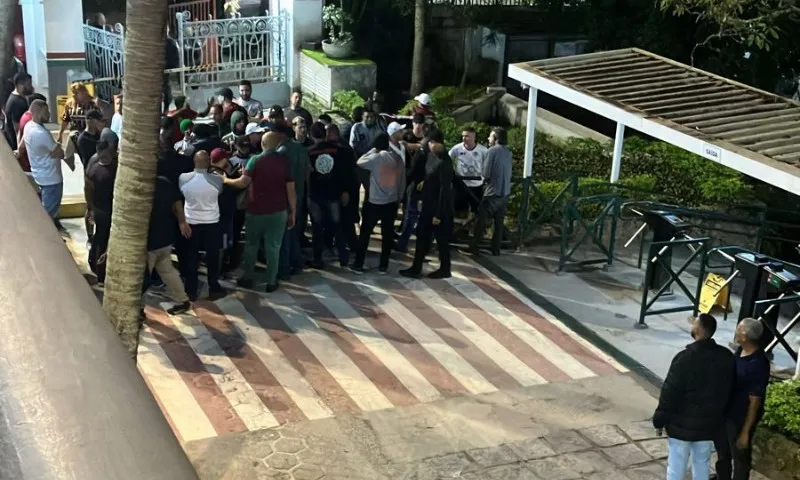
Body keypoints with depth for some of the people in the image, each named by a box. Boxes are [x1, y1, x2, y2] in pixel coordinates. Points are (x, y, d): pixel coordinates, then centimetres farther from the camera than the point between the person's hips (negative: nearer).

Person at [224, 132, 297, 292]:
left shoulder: (255, 160, -8)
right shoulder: (285, 161, -2)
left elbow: (243, 182, -18)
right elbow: (291, 190, -3)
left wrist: (226, 180, 0)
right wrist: (292, 213, 3)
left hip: (256, 210, -1)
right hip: (278, 211, 1)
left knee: (251, 245, 15)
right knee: (273, 247, 6)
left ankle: (247, 278, 21)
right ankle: (271, 282, 9)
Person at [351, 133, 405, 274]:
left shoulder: (375, 158, -15)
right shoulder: (398, 160, 0)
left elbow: (359, 162, 2)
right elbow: (402, 182, 7)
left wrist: (373, 150, 5)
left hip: (374, 203, -4)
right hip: (392, 203, 4)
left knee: (365, 233, 8)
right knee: (387, 234, 11)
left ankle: (358, 265, 11)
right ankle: (383, 266, 16)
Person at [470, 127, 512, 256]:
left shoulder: (492, 151, -12)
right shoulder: (508, 152, 9)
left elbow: (486, 174, -13)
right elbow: (508, 173, 12)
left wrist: (485, 182, 7)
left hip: (492, 192, -6)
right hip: (505, 192, 6)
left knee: (481, 220, 3)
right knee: (499, 222, 11)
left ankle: (474, 247, 6)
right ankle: (496, 249, 14)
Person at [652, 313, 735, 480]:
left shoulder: (685, 358, -22)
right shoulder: (726, 357, -2)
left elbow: (670, 392, -18)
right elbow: (728, 390, 8)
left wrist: (659, 420, -7)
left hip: (682, 423, -5)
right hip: (709, 423, 5)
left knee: (676, 466, 6)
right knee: (702, 464, 18)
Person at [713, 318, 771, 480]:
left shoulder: (758, 364, -29)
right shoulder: (741, 351, -3)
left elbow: (755, 401, -24)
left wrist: (745, 432, -19)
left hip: (741, 419, -9)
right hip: (726, 412, 9)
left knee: (740, 456, 12)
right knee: (722, 449, 28)